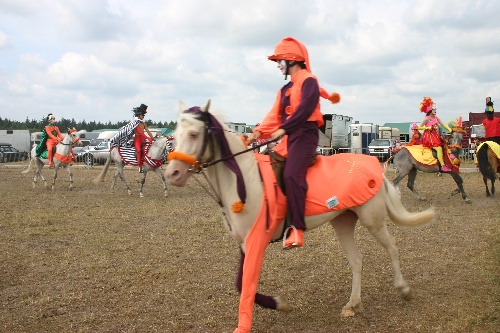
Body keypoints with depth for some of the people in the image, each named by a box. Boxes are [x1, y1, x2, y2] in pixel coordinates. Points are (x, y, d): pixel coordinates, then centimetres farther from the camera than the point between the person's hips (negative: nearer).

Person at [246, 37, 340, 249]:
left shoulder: (308, 81, -5)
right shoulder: (285, 90, 23)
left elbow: (305, 109, -21)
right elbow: (275, 115, 13)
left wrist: (284, 129, -29)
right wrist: (259, 132, -3)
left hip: (305, 134, -10)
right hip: (289, 137, 10)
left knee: (292, 174, -27)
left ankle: (297, 228, -29)